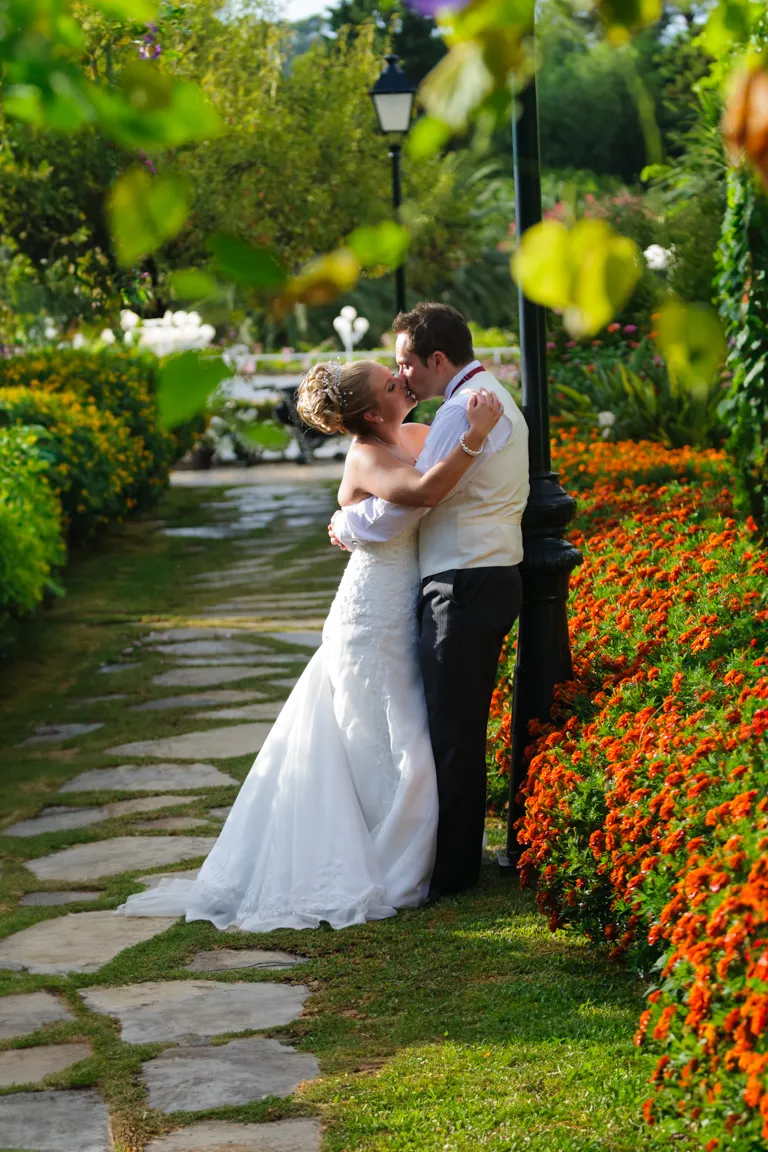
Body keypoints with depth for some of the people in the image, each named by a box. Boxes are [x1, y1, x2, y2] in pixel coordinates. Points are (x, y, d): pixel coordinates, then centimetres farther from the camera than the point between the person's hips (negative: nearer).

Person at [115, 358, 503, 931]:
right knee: (400, 752, -2)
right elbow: (423, 492, -41)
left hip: (402, 619, 9)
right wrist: (475, 438, -44)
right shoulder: (367, 458, -21)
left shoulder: (412, 438, 4)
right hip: (373, 624, -9)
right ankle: (389, 879, 10)